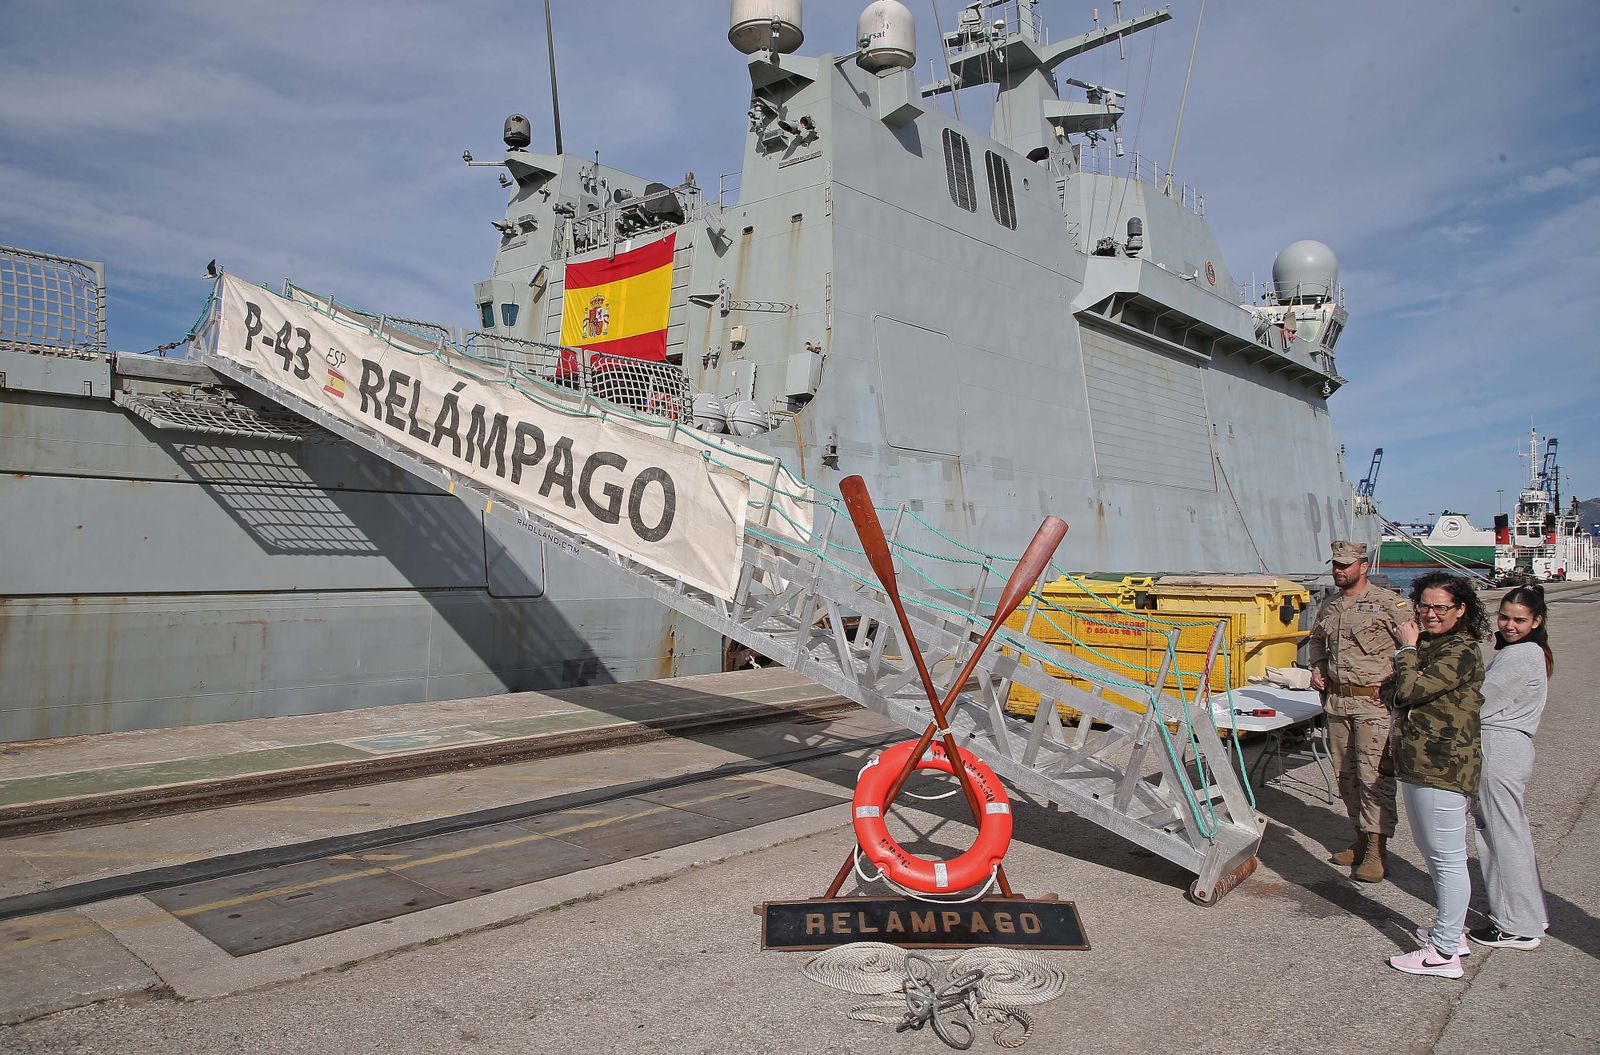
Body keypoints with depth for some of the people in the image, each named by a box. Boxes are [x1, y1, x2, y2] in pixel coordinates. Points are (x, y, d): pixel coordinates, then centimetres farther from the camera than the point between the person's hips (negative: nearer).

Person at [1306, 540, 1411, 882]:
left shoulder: (1389, 602, -8)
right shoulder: (1328, 607, 13)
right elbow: (1316, 641, 31)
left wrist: (1393, 681, -13)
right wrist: (1315, 669, 16)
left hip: (1374, 703, -7)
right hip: (1336, 701, 7)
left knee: (1374, 775, -8)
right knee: (1345, 773, 12)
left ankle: (1376, 849, -3)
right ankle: (1361, 837, 25)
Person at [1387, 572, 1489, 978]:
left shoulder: (1460, 653, -16)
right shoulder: (1428, 646, 14)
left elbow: (1410, 690, -21)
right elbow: (1403, 698, 23)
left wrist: (1407, 648, -10)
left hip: (1443, 768, -10)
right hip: (1417, 765, 10)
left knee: (1447, 857, -2)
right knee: (1431, 851, 21)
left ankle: (1444, 952, 5)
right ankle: (1451, 927, 36)